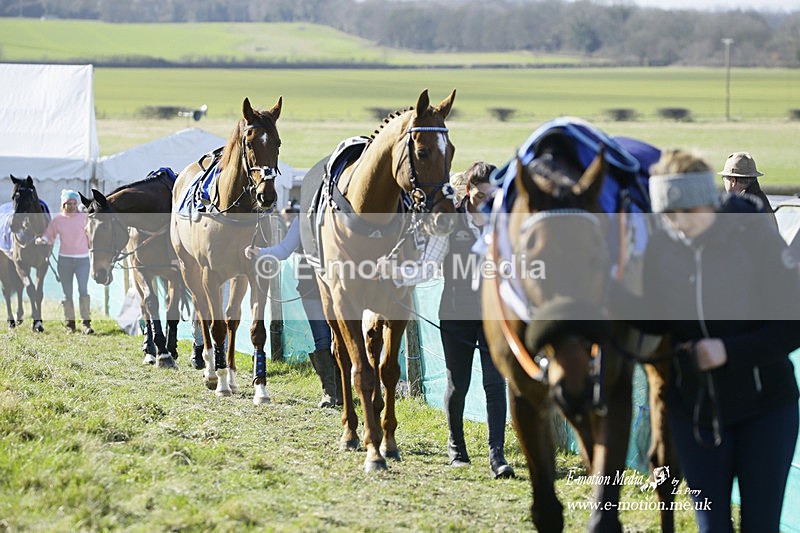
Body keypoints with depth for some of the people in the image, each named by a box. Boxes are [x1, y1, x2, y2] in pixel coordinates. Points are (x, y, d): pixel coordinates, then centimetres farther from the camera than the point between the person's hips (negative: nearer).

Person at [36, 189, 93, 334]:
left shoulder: (84, 218, 2)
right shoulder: (58, 220, 4)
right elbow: (49, 235, 7)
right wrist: (42, 240, -12)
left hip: (82, 259, -1)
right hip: (64, 259, 1)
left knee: (83, 290, -13)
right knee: (67, 293, 6)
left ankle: (86, 323, -10)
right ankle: (69, 324, 15)